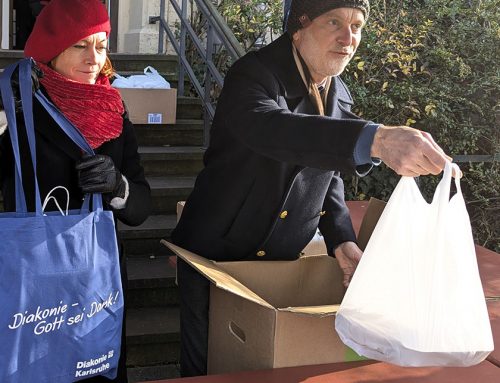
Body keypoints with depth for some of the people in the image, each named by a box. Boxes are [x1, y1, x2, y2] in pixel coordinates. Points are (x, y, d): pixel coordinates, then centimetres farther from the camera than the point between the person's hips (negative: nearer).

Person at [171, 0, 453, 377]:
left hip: (281, 262, 6)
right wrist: (376, 139, -57)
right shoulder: (254, 74, -21)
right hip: (214, 256, -5)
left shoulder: (340, 97, 2)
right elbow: (269, 127, -44)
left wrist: (342, 239, -4)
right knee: (205, 367, 9)